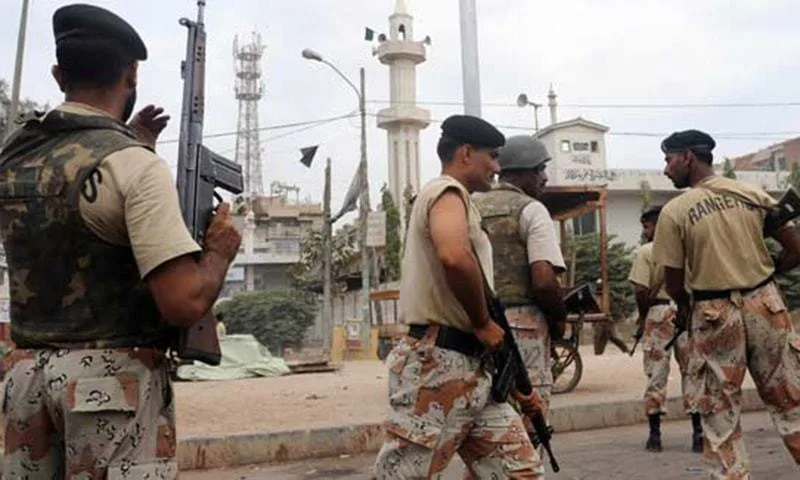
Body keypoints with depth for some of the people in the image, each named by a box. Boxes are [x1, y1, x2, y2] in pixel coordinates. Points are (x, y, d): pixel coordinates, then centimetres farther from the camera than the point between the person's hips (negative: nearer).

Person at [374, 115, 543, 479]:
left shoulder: (457, 201, 23)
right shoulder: (447, 192, -7)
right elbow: (455, 258, -32)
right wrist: (484, 324, -15)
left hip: (469, 370, 10)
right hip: (436, 366, -10)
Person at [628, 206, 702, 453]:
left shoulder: (645, 252, -5)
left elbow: (641, 289, -11)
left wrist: (643, 315, 3)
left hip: (658, 312, -3)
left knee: (656, 374, 5)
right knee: (690, 371, 7)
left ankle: (655, 434, 9)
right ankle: (698, 432, 8)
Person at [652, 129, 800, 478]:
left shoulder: (674, 211, -8)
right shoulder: (754, 194, 3)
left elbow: (674, 283, -4)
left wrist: (685, 308, 16)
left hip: (714, 315, -4)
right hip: (766, 304, 4)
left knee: (719, 414, 10)